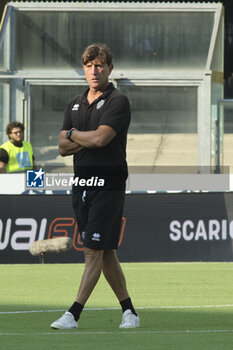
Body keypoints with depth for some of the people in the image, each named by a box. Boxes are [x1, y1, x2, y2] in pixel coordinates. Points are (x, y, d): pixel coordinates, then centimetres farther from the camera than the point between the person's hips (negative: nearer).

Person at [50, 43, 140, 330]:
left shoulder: (117, 101, -6)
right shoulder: (75, 105, 15)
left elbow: (100, 138, -18)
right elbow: (63, 147, 8)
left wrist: (73, 134, -1)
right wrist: (87, 141, -9)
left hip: (108, 185, -7)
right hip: (81, 185, 7)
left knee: (94, 251, -9)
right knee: (106, 253, 9)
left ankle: (74, 314, -13)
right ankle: (129, 311, 17)